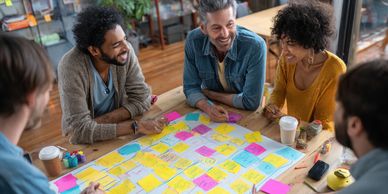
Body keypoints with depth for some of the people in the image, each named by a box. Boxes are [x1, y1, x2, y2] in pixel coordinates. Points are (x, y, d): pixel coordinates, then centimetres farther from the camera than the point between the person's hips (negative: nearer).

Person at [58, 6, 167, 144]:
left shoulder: (126, 50, -17)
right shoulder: (71, 66, -27)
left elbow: (142, 98, -14)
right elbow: (80, 130, -30)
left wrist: (102, 121, -23)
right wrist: (136, 126, -33)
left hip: (115, 127, 3)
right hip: (86, 141, -3)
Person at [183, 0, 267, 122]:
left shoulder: (255, 46, -25)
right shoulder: (193, 41, -15)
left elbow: (251, 102, -22)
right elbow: (191, 88, -8)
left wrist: (209, 93, -14)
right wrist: (208, 107, -28)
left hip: (246, 116, -1)